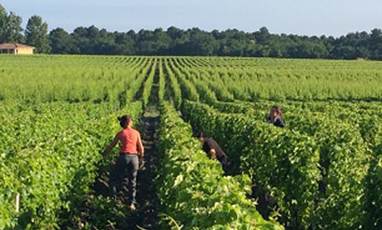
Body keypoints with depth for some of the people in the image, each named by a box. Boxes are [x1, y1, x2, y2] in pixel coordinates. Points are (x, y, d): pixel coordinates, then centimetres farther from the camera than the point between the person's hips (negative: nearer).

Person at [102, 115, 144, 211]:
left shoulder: (120, 133, 3)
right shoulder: (136, 133, 6)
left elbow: (111, 146, 6)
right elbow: (141, 148, 7)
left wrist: (103, 155, 17)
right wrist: (141, 159, 19)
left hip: (123, 157, -2)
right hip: (134, 157, 2)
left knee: (113, 177, 16)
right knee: (132, 181, 13)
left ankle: (114, 198, 3)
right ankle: (132, 203, 6)